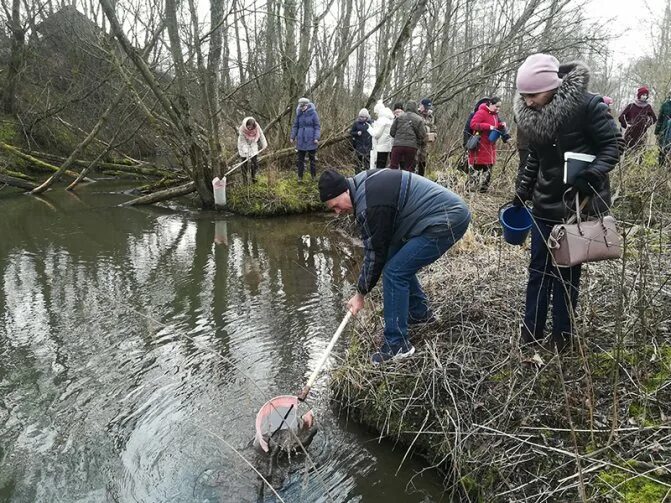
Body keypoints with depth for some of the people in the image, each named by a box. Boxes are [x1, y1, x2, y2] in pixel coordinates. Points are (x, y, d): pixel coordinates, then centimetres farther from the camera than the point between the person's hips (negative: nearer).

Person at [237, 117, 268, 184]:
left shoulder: (257, 128, -20)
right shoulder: (242, 130, -28)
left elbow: (261, 135, -2)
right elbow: (243, 141, -26)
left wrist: (264, 145, 6)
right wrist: (246, 153, -30)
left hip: (253, 145, 3)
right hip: (244, 146, -3)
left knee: (255, 162, 1)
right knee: (245, 163, -2)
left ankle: (253, 177, 23)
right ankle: (245, 180, 11)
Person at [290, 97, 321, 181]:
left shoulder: (313, 113, -7)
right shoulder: (299, 114, 4)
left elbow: (317, 126, -7)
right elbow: (295, 126, 10)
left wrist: (317, 138, -15)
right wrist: (292, 136, 2)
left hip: (311, 140, -3)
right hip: (301, 141, 3)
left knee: (312, 158, 7)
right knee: (299, 159, 6)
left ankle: (314, 177, 18)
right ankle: (300, 177, 16)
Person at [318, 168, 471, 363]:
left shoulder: (370, 205, -22)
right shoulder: (362, 181, 8)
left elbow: (376, 252, -12)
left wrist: (360, 294, 1)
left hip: (447, 221, -10)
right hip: (450, 209, 10)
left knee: (394, 272, -11)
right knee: (399, 262, 19)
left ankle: (397, 345, -2)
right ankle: (420, 312, 34)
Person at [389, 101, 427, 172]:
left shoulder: (399, 117, 8)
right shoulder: (419, 119, 5)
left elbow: (392, 132, 7)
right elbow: (422, 135, 1)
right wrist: (420, 144, 20)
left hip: (398, 145, 1)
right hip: (412, 146, 0)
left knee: (393, 167, 5)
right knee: (409, 169, 5)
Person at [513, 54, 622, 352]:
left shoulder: (586, 105, -17)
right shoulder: (533, 114, 1)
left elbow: (613, 144, -11)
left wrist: (591, 176, -27)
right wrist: (522, 193, 11)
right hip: (545, 204, 5)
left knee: (567, 270, 2)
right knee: (539, 268, 8)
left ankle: (562, 334, 17)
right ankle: (531, 330, 19)